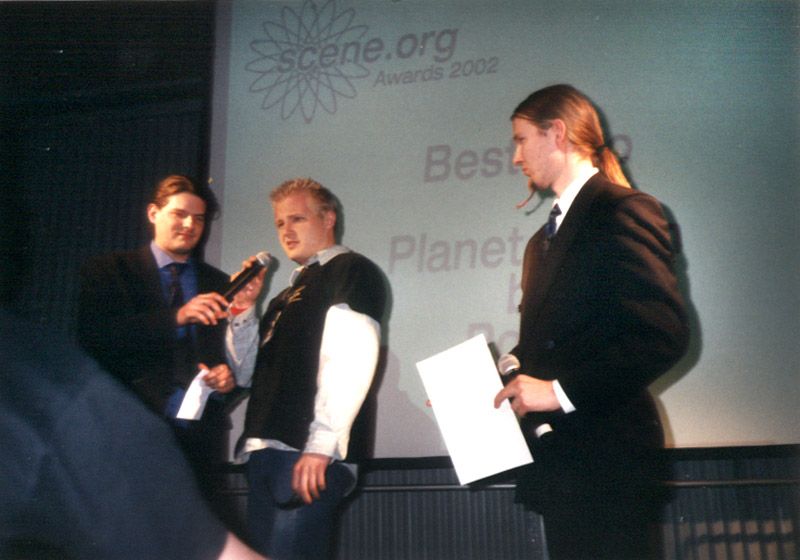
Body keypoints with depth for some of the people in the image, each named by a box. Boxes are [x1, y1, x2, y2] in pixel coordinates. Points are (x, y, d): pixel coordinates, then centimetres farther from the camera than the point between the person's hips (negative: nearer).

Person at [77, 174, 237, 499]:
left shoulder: (220, 285, 15)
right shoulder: (107, 272, 6)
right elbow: (94, 339, -9)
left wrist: (229, 376, -6)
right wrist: (176, 317, -18)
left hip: (203, 436, 3)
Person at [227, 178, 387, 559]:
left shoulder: (351, 271, -1)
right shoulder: (287, 296, 24)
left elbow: (350, 362, -15)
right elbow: (248, 373, 23)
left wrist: (320, 445, -21)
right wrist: (244, 310, 9)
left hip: (312, 456, -8)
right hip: (266, 453, 8)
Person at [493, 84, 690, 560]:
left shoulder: (625, 211, -10)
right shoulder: (546, 238, 20)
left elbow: (665, 335, -20)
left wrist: (562, 391, -21)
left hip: (606, 462, -8)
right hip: (558, 462, 9)